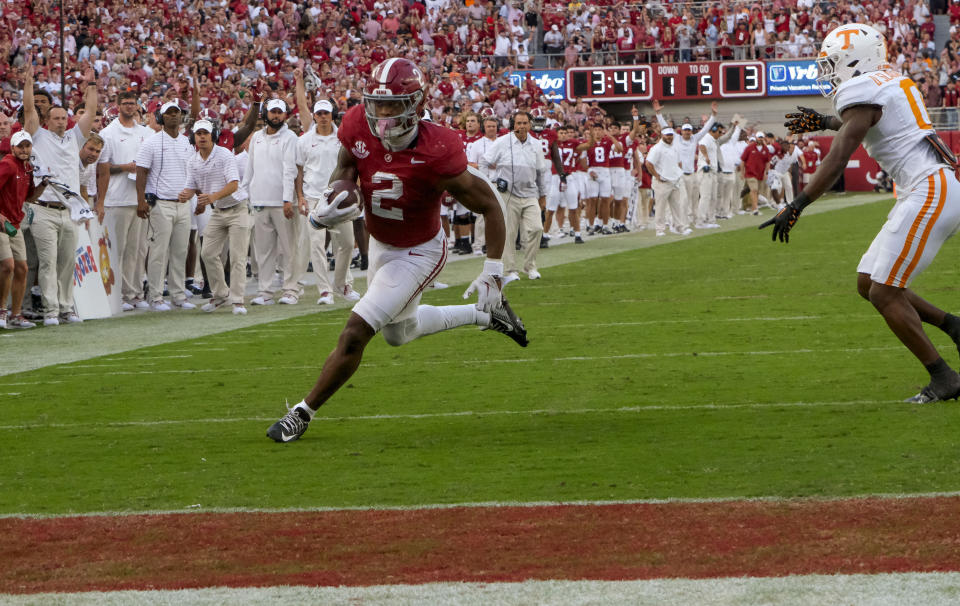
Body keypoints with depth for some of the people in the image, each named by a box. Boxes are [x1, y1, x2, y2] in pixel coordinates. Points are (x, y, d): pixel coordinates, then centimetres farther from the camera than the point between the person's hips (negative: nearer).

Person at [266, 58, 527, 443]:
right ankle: (486, 315, 46)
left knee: (355, 334, -14)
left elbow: (490, 206, -23)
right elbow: (346, 168, 0)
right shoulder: (359, 127, -23)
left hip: (418, 254, -7)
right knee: (400, 332, 28)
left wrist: (493, 273, -22)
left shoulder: (436, 156, -36)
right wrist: (326, 206, -22)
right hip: (380, 246, 7)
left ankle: (303, 413, 3)